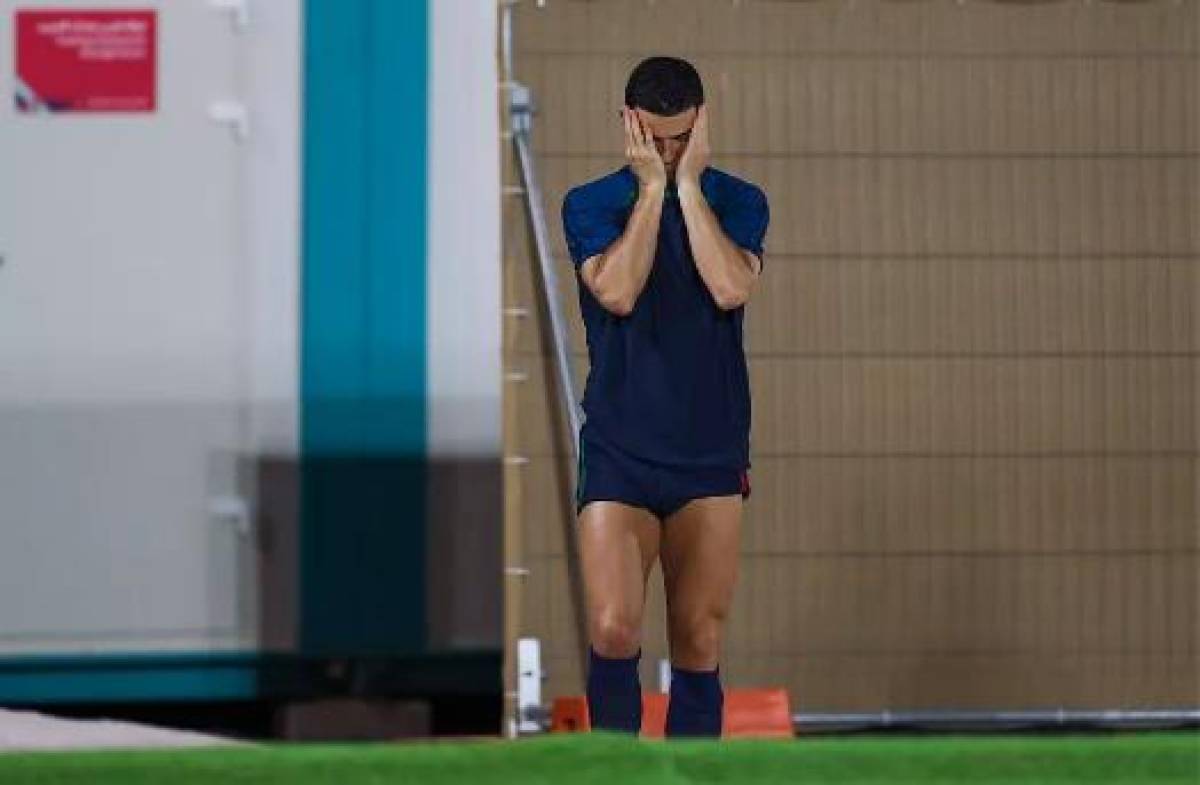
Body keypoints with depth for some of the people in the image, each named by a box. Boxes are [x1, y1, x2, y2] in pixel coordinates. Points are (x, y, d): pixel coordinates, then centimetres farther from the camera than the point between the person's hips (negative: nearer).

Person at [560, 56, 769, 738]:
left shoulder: (737, 202, 4)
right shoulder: (591, 204, 1)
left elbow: (731, 288, -16)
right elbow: (618, 292, -17)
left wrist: (688, 183, -12)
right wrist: (652, 187, -13)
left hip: (711, 456, 1)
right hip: (618, 455, -1)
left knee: (699, 643, 3)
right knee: (613, 630, -14)